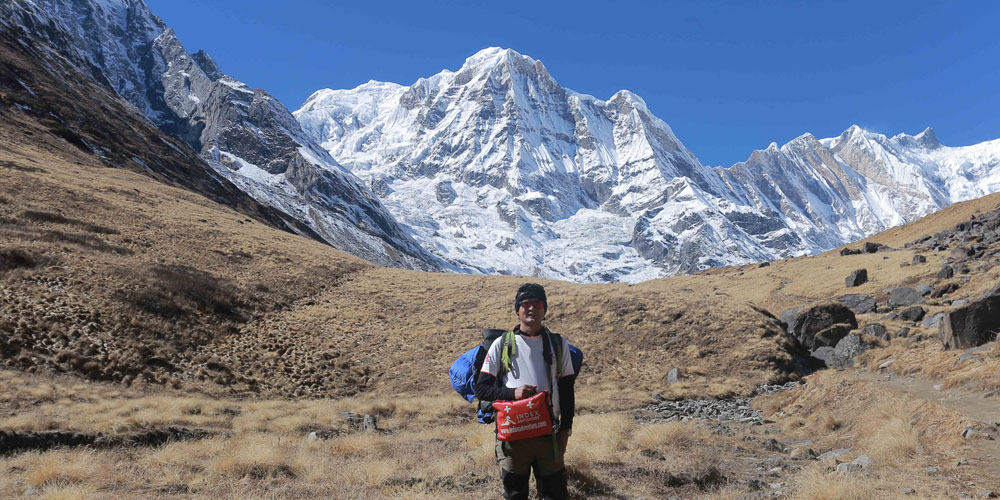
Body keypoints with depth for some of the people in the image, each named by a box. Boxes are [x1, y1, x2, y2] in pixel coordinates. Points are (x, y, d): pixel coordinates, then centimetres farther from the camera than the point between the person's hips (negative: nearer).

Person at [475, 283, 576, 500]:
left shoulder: (558, 344, 6)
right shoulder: (502, 344, 0)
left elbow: (567, 390, 10)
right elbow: (481, 388, -2)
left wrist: (565, 429, 6)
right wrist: (512, 393, -17)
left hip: (549, 434, 1)